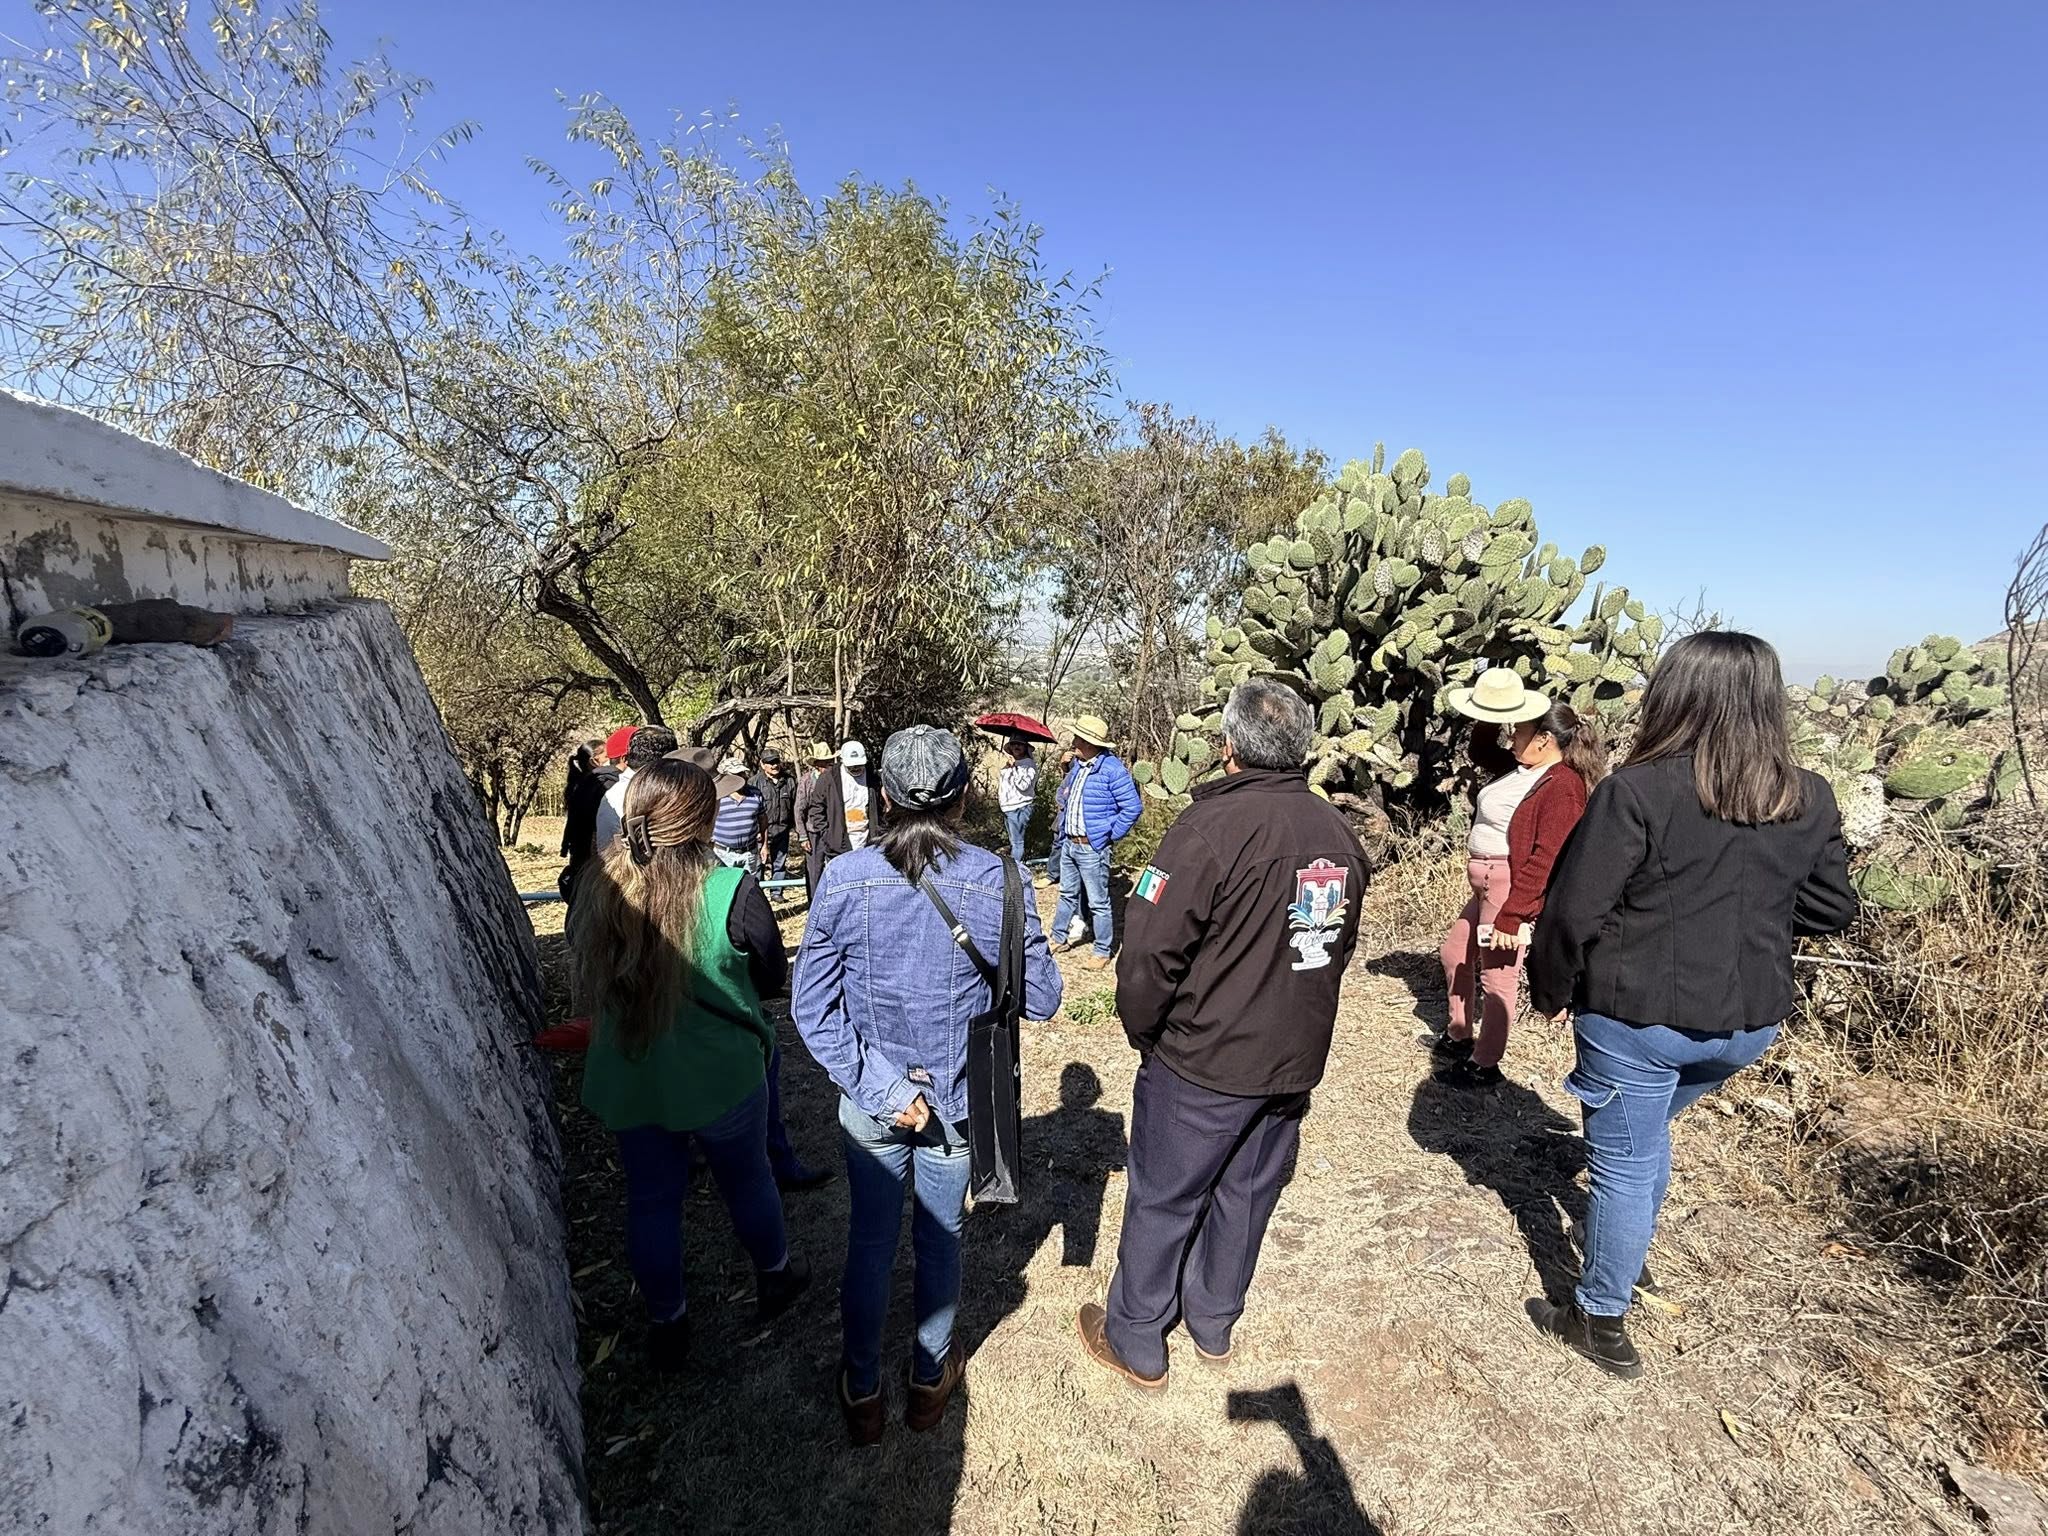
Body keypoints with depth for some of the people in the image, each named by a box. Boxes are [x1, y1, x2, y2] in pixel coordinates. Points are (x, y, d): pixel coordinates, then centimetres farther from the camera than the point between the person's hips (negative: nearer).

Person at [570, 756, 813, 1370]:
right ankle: (774, 1278, 45)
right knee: (746, 1180, 22)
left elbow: (593, 978, 4)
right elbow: (773, 978, -10)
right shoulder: (733, 892, -25)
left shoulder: (597, 896, -14)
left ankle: (666, 1324, 39)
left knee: (650, 1199, 21)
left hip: (626, 1082, 3)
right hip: (720, 1078, -3)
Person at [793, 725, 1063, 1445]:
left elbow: (812, 1008, -13)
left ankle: (862, 1394, 42)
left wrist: (882, 1087, -11)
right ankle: (930, 1381, 45)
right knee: (940, 1241, 23)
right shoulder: (994, 879, -18)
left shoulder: (843, 880, -16)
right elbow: (1041, 997, -9)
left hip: (870, 1100, 0)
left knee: (869, 1245, 21)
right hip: (960, 1101, 0)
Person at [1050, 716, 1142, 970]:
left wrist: (1111, 836, -13)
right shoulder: (1078, 764, 8)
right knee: (1068, 894, 21)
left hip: (1092, 848, -8)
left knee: (1098, 903, 3)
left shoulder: (1112, 768, -17)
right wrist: (1061, 827, 14)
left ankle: (1103, 952, 14)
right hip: (1069, 844, 8)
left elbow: (1133, 807, -17)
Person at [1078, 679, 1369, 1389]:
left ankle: (1136, 1343, 30)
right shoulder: (1339, 832, -1)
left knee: (1161, 1201, 12)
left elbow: (1149, 955, -24)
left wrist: (1142, 1031, -6)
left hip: (1201, 1064, -6)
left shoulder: (1211, 825, -23)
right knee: (1246, 1196, 23)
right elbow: (1340, 944, 10)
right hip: (1294, 1064, 7)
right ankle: (1213, 1324, 42)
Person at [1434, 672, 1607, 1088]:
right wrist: (1491, 717, 8)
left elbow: (1544, 860, -24)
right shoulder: (1520, 767, 8)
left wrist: (1510, 917, -25)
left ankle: (1485, 1064, 16)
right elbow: (1481, 754, 27)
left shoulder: (1562, 787, -19)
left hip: (1513, 888, -10)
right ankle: (1459, 1035, 39)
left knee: (1497, 975, 1)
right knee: (1455, 955, 21)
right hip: (1485, 885, 10)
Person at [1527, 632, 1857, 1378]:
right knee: (1646, 1131, 29)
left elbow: (1574, 910, -18)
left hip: (1637, 1015, -6)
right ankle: (1628, 1254, 45)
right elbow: (1833, 910, 11)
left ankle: (1601, 1321, 24)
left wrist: (1551, 990, -3)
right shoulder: (1810, 800, -1)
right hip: (1749, 1020, 6)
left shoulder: (1639, 790, -19)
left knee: (1624, 1162, 10)